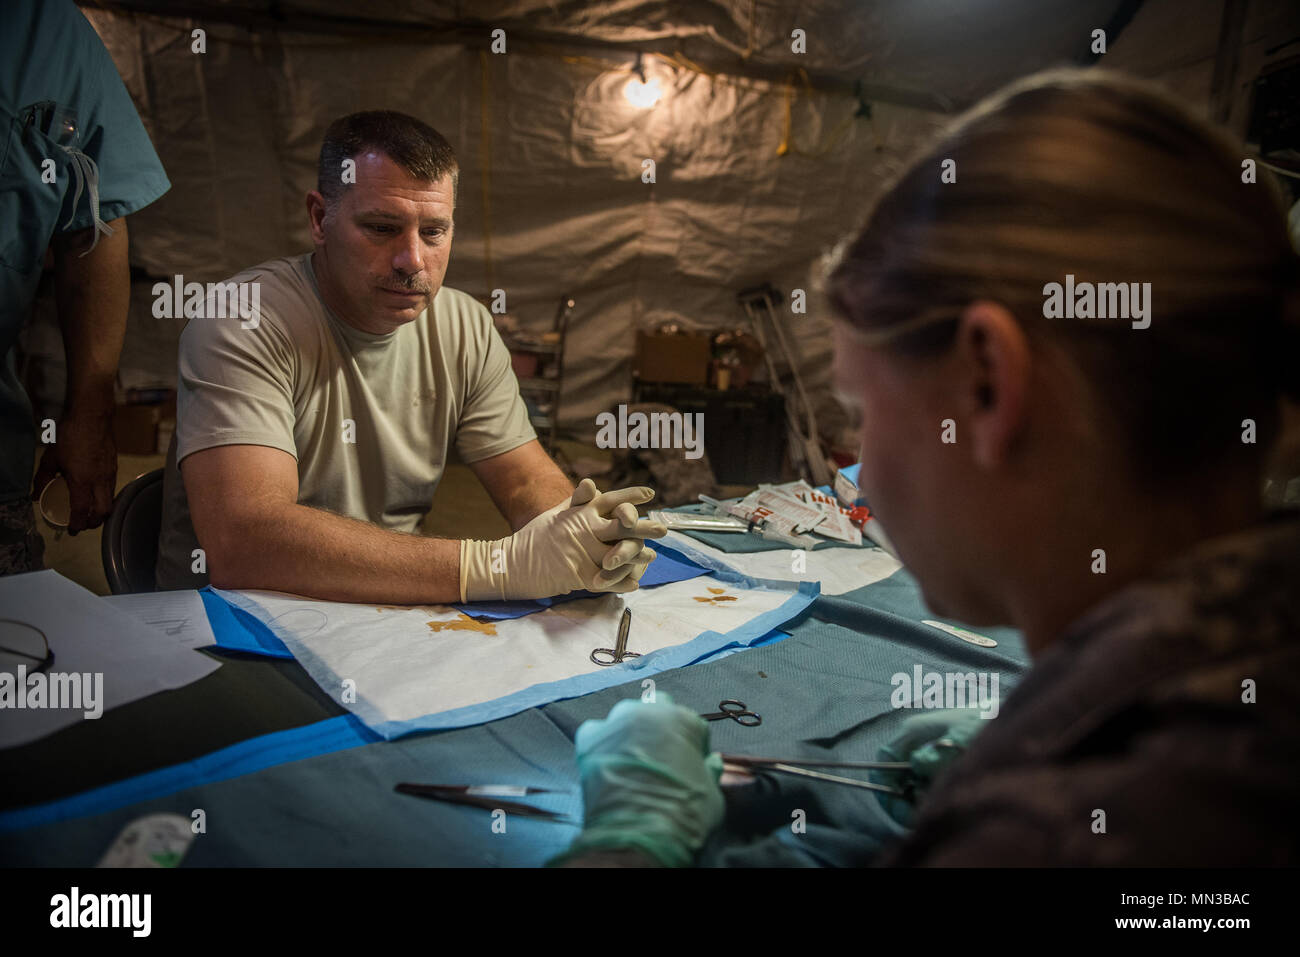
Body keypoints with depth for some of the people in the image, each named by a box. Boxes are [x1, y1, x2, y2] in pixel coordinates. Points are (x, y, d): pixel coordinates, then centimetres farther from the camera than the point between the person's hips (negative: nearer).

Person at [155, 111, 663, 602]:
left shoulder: (465, 328, 2)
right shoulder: (242, 324, -16)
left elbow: (526, 483, 3)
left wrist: (577, 529, -21)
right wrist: (495, 567, -33)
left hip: (394, 623, 5)